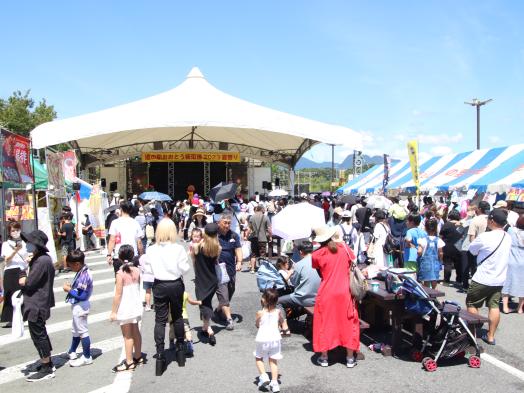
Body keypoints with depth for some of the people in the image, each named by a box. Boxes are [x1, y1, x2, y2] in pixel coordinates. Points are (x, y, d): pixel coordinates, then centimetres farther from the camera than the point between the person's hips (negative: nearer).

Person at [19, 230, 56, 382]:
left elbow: (28, 282, -22)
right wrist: (25, 279, -5)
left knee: (38, 335, -1)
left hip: (37, 305, -10)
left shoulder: (42, 261, -23)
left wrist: (22, 279, -4)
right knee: (40, 333, 20)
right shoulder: (39, 258, 10)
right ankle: (48, 363, 33)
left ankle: (47, 370, 9)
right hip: (38, 302, 10)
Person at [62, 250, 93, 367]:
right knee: (76, 330, 24)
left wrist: (69, 290, -18)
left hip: (80, 306, -10)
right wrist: (71, 286, -1)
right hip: (77, 306, 10)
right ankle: (72, 352, 41)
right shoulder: (82, 272, 3)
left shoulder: (83, 276, -27)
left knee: (82, 331, 1)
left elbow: (82, 295, -28)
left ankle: (87, 357, 13)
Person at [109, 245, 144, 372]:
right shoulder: (136, 270, -3)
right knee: (135, 332, 19)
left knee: (127, 336, 4)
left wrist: (113, 311, -10)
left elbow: (118, 294, -17)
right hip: (136, 306, 6)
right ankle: (138, 357, 32)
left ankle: (129, 362, 12)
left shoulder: (121, 273, -19)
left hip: (125, 309, -6)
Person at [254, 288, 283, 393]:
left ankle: (263, 375, 0)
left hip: (262, 339, -3)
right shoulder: (277, 312, -4)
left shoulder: (260, 313, -13)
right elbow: (281, 322, 15)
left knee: (259, 358, 17)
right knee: (273, 361, 11)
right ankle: (274, 382, 5)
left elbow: (257, 325, 4)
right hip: (275, 338, 3)